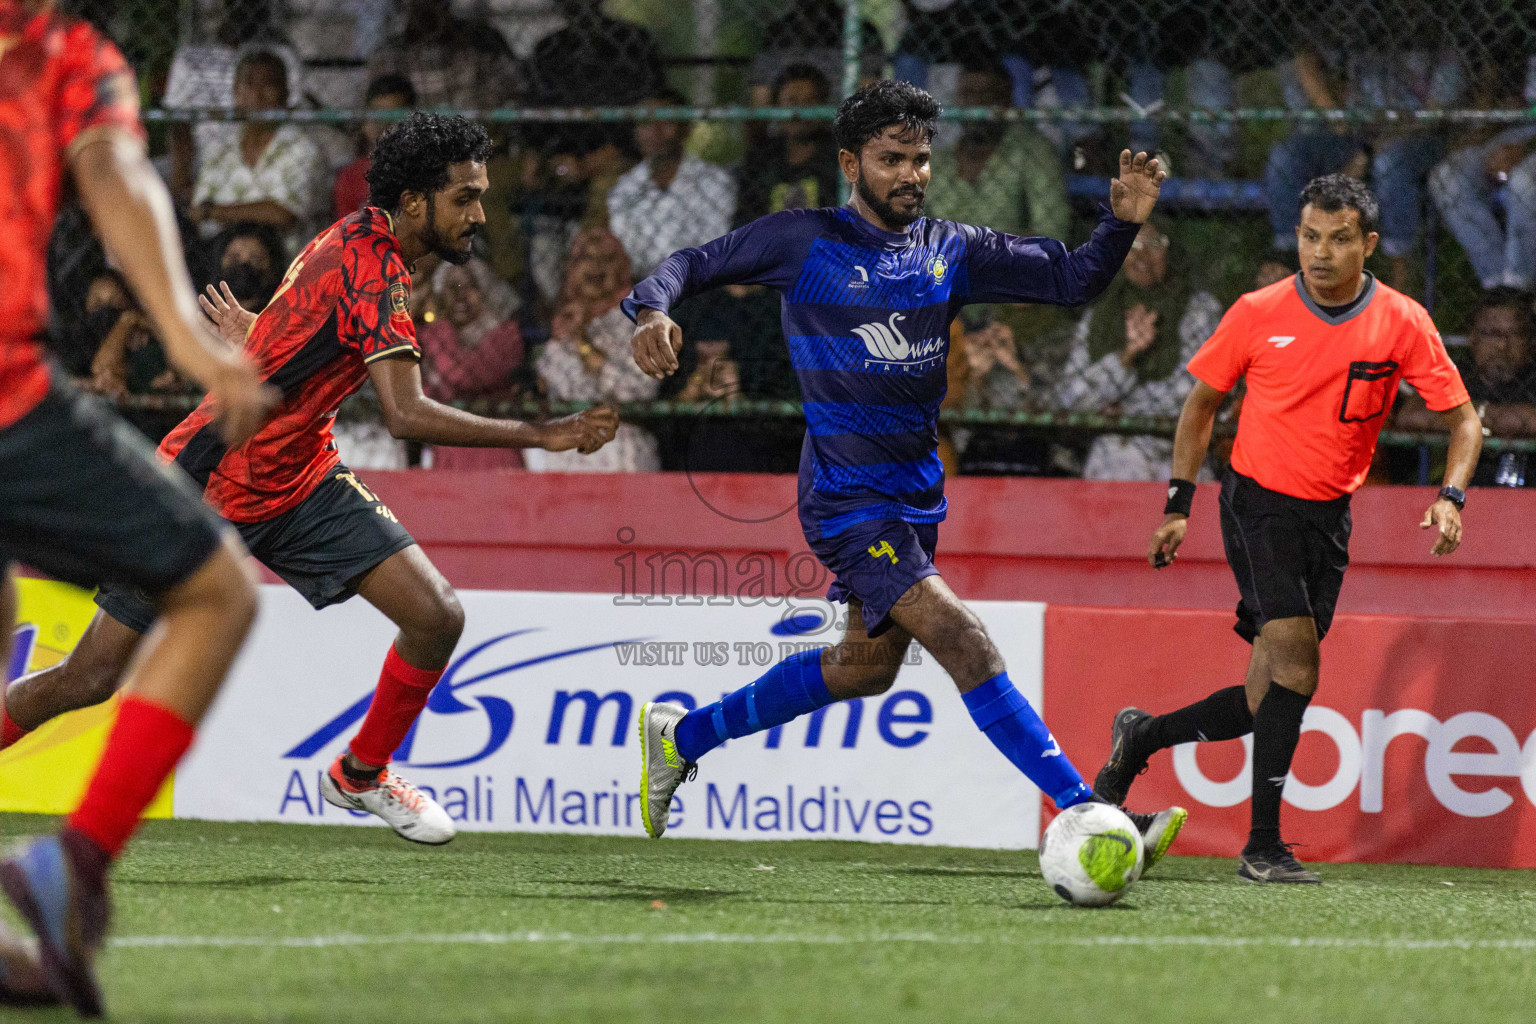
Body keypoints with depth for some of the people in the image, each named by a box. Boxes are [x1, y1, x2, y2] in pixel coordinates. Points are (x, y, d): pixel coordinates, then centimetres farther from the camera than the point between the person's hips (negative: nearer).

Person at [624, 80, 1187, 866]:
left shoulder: (952, 252, 7)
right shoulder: (804, 241, -5)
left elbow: (1071, 279, 5)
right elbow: (696, 263, -3)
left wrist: (1123, 221, -13)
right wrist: (652, 311, -24)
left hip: (916, 491, 8)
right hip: (846, 497, -8)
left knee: (865, 666, 20)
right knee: (962, 641, -18)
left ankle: (681, 736, 37)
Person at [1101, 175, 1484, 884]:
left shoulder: (1402, 323, -4)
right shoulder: (1258, 314, -6)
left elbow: (1464, 419, 2)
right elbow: (1202, 403, 7)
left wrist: (1450, 498, -15)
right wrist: (1179, 503, 3)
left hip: (1329, 518, 3)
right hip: (1259, 502, -3)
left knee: (1270, 704, 2)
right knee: (1296, 666, -19)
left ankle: (1140, 738, 27)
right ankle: (1263, 847, -11)